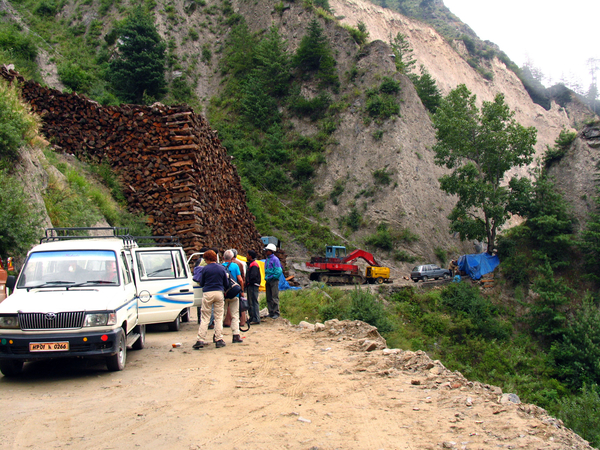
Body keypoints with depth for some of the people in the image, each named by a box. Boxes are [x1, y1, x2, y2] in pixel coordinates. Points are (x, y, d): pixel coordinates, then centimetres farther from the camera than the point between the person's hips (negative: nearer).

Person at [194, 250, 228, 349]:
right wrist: (225, 291, 29)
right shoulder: (222, 268, 5)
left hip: (207, 293, -2)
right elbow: (226, 284, 10)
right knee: (219, 318, 8)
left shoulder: (205, 269, -3)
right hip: (219, 293, 2)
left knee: (205, 318, 3)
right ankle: (219, 340, 7)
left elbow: (201, 283, 4)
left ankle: (200, 340, -2)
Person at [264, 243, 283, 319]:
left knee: (274, 297, -7)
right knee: (269, 298, 10)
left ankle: (276, 313, -2)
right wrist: (266, 277, 10)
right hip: (268, 281, 8)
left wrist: (271, 277, -14)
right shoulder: (267, 259, 15)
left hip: (274, 280, -8)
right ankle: (271, 312, 16)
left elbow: (278, 271, -14)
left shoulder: (275, 259, -10)